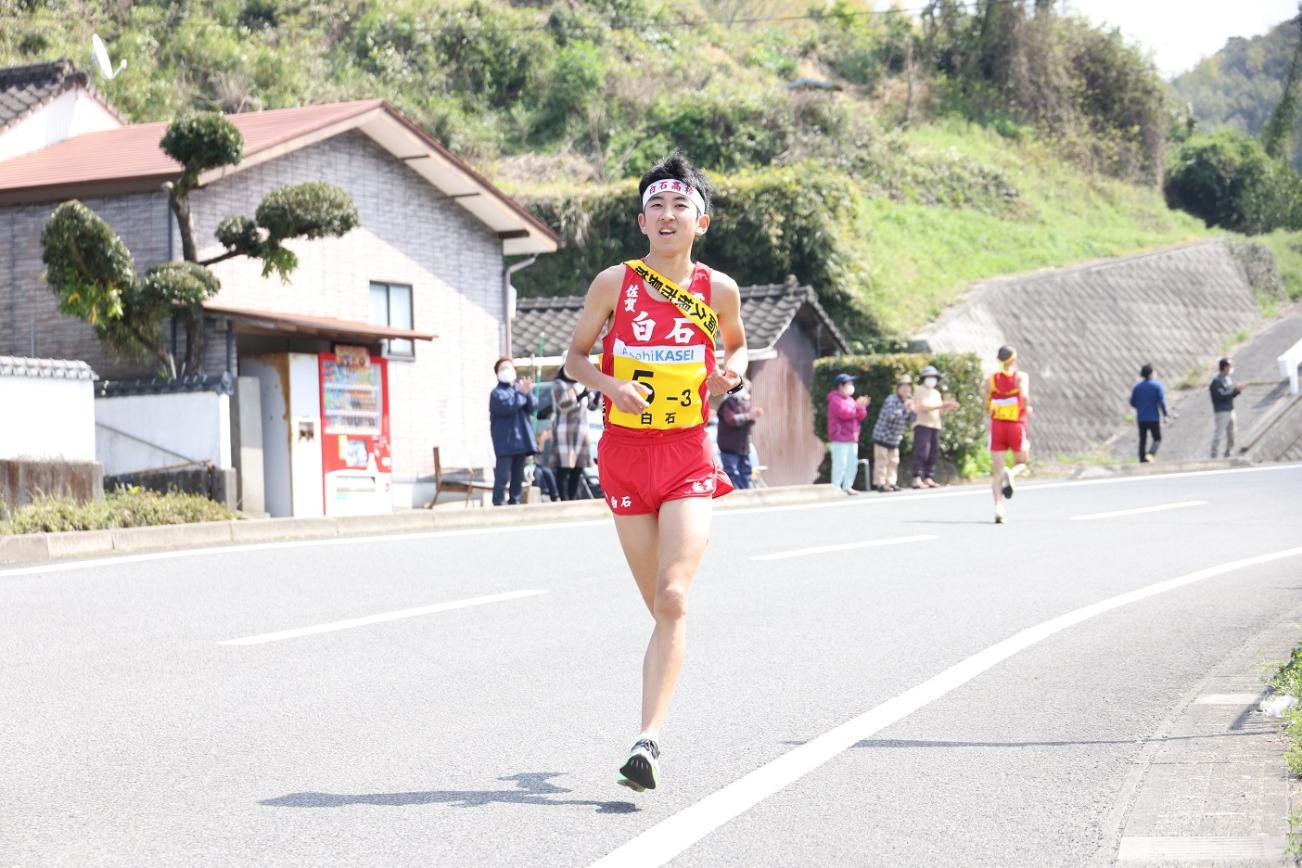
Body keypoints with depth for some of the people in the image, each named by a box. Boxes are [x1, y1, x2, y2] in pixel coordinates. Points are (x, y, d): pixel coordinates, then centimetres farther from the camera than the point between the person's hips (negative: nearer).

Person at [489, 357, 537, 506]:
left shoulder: (520, 387, 16)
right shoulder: (497, 393, -3)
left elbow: (531, 408, 4)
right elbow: (508, 406, -21)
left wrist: (528, 393, -13)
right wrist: (522, 394, -12)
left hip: (521, 440, 7)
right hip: (505, 442, -7)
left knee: (518, 477, 10)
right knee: (502, 477, -11)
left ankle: (514, 503, 16)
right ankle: (498, 505, -11)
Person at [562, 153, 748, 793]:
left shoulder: (718, 290, 1)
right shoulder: (615, 283, -2)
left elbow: (736, 344, 21)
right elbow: (575, 355, 8)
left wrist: (731, 371, -2)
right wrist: (610, 384, -12)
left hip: (688, 457, -1)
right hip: (626, 454, 1)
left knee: (673, 599, -17)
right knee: (662, 606, 7)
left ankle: (648, 739, -19)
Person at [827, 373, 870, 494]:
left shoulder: (850, 399, 20)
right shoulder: (836, 400, -8)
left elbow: (860, 416, 17)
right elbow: (844, 413, -23)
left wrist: (862, 407, -2)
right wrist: (857, 406, -16)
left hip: (852, 438, 9)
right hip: (840, 439, -9)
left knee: (852, 464, 9)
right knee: (840, 464, -14)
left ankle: (847, 487, 15)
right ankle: (836, 488, -12)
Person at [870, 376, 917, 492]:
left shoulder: (908, 402, 9)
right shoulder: (892, 399, -16)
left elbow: (910, 422, 9)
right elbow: (890, 415, -32)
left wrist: (911, 411, -9)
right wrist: (903, 408, -29)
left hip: (895, 439, 8)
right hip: (882, 437, -8)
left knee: (893, 462, 9)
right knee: (882, 461, -8)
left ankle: (890, 483, 16)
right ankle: (879, 484, -5)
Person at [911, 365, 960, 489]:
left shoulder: (936, 393, 24)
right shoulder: (921, 390, 0)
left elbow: (940, 411, 21)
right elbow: (923, 406, -13)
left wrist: (949, 407, 1)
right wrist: (942, 404, -15)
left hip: (935, 425, 8)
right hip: (922, 425, -8)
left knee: (933, 454, 4)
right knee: (921, 453, -15)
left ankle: (928, 479, 7)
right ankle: (917, 480, -20)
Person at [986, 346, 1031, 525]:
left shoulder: (991, 379, 5)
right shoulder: (1021, 376, -3)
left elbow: (987, 406, 6)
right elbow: (1024, 395, -22)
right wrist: (1027, 408, -3)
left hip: (997, 425, 2)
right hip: (1016, 425, -2)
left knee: (997, 471, 3)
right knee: (1021, 462, 18)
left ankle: (999, 507, -14)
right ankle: (1011, 474, -19)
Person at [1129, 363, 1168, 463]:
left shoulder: (1137, 386, 3)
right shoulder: (1157, 385, -6)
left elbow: (1132, 402, 5)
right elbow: (1162, 401, -13)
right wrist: (1165, 415, -7)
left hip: (1141, 418, 3)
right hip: (1154, 417, -3)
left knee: (1142, 440, 10)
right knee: (1157, 439, 9)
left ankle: (1142, 461, 7)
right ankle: (1150, 454, -15)